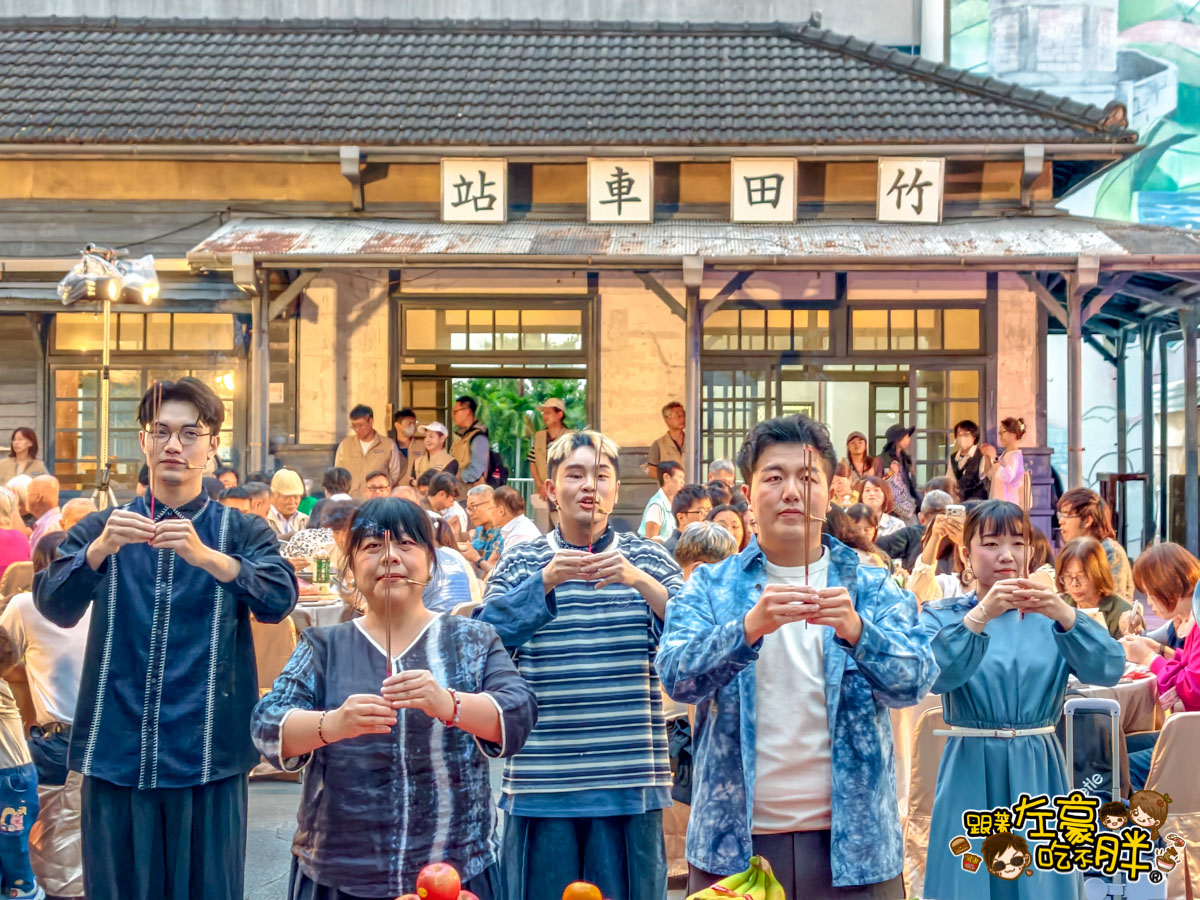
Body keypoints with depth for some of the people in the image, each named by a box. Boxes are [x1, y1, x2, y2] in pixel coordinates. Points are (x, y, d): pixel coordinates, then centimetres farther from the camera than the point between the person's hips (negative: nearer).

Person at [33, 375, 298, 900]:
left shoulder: (243, 532, 6)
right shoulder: (100, 529, 10)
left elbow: (279, 600, -12)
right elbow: (55, 607, -5)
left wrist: (204, 556, -29)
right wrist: (100, 550, -25)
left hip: (207, 755, -1)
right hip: (116, 754, 1)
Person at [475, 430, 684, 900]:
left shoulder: (647, 558, 7)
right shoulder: (521, 562, 7)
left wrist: (638, 580, -20)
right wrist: (546, 582, -17)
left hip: (630, 781, 0)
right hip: (541, 780, 0)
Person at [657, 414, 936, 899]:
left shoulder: (872, 587, 4)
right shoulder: (710, 587, 3)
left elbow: (913, 680, -9)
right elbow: (677, 676, -11)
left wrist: (855, 631, -27)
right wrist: (751, 626, -28)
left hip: (852, 840, 1)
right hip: (733, 841, 0)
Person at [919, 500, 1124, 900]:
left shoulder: (1050, 615, 7)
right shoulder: (942, 615, 1)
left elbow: (1109, 668, -10)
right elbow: (937, 674, -20)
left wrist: (1065, 615, -26)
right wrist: (980, 615, -33)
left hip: (1038, 775, 2)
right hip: (972, 776, -2)